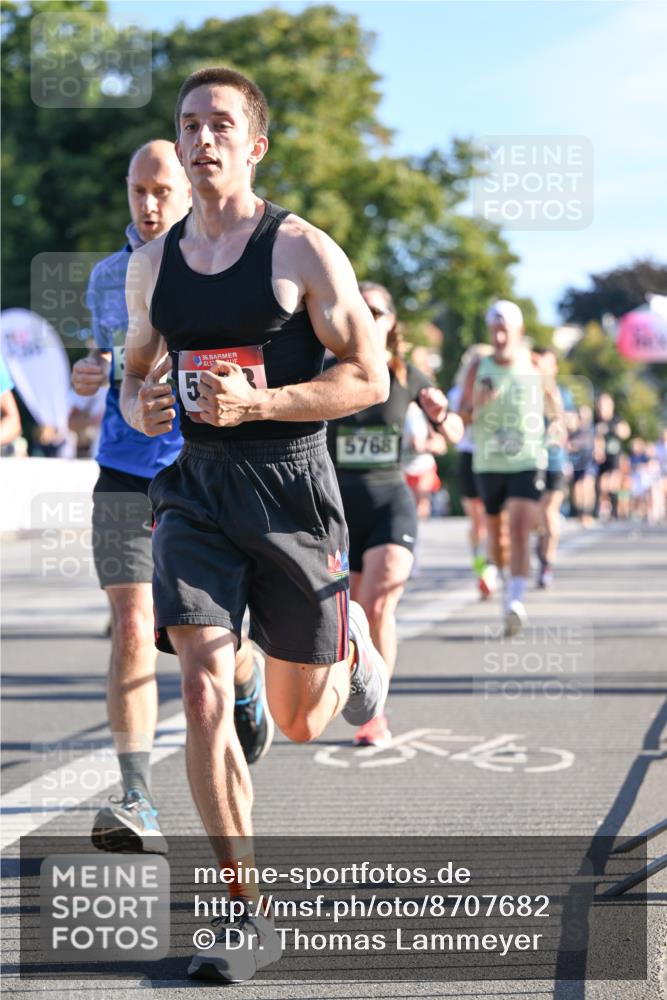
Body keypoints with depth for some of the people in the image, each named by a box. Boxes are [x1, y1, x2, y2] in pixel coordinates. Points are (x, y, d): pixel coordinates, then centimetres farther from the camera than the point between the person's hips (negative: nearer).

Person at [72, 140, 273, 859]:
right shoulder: (107, 277, 10)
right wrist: (88, 374, 2)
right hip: (125, 476, 2)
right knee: (131, 633, -10)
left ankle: (248, 692, 43)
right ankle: (137, 807, -8)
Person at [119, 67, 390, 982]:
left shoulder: (303, 250, -6)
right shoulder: (150, 264, 8)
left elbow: (370, 378, -7)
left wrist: (257, 403, -20)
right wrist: (141, 409, -3)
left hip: (290, 487, -3)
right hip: (195, 492, 3)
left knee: (297, 719, 9)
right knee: (204, 691, -14)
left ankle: (354, 658, 47)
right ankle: (250, 913, -6)